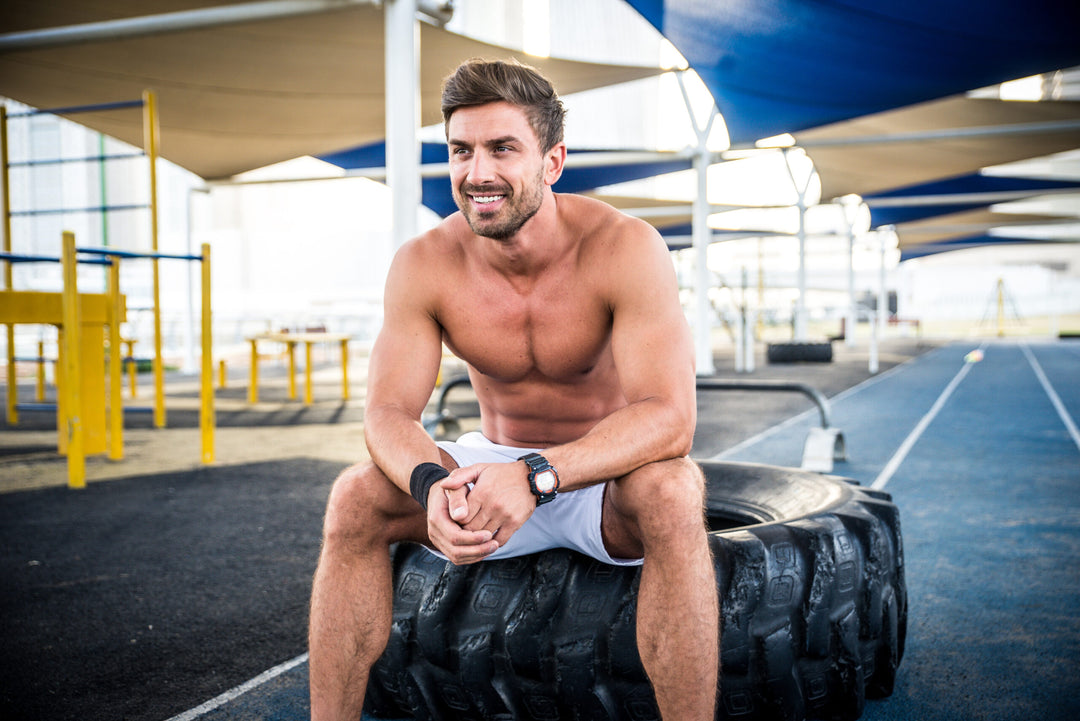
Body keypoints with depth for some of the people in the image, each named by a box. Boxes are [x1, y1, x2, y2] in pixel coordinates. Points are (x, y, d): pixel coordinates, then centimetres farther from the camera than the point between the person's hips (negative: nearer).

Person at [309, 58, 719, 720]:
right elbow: (388, 412, -13)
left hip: (609, 476, -2)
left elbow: (669, 417, -29)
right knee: (356, 498, -20)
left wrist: (537, 475, -44)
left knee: (671, 491, -36)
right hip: (495, 474, 3)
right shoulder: (424, 264, -11)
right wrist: (432, 483, -37)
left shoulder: (625, 249, -21)